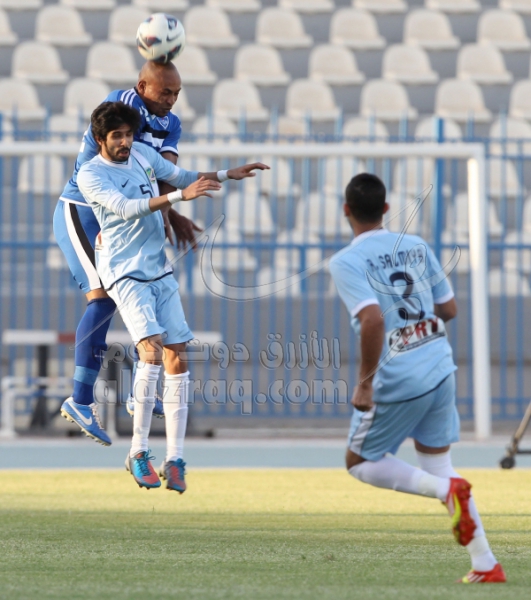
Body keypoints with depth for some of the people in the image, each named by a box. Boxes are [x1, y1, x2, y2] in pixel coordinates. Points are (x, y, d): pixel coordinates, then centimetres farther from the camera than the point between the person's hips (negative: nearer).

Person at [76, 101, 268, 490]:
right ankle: (138, 454, -12)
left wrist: (228, 175, 14)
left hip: (160, 269, 6)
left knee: (177, 359, -2)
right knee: (152, 351, -22)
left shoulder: (143, 153, 7)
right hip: (125, 273, -6)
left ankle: (175, 459, 1)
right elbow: (125, 208, -27)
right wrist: (180, 196, -34)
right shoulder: (90, 175, -12)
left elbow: (181, 176, 24)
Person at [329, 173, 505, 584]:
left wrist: (365, 383, -16)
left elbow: (373, 320, -25)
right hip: (441, 369, 6)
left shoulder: (346, 262, -11)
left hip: (396, 381, -6)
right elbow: (449, 309, 13)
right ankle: (486, 565, 11)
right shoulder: (416, 246, 7)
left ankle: (446, 489, -10)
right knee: (438, 464, 19)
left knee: (361, 463, 15)